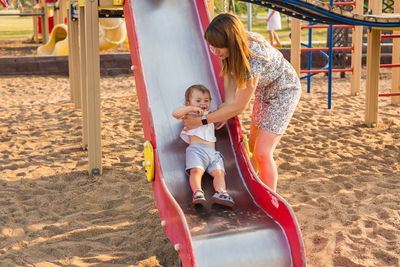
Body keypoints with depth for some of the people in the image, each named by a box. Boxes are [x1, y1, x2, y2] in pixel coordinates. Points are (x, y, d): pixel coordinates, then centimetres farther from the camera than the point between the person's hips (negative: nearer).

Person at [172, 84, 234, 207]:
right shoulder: (189, 114, 16)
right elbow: (175, 113, -3)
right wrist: (192, 108, -6)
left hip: (213, 152, 5)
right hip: (196, 148, -5)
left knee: (219, 172, -17)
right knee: (196, 170, -29)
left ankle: (220, 192, -32)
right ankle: (197, 192, -41)